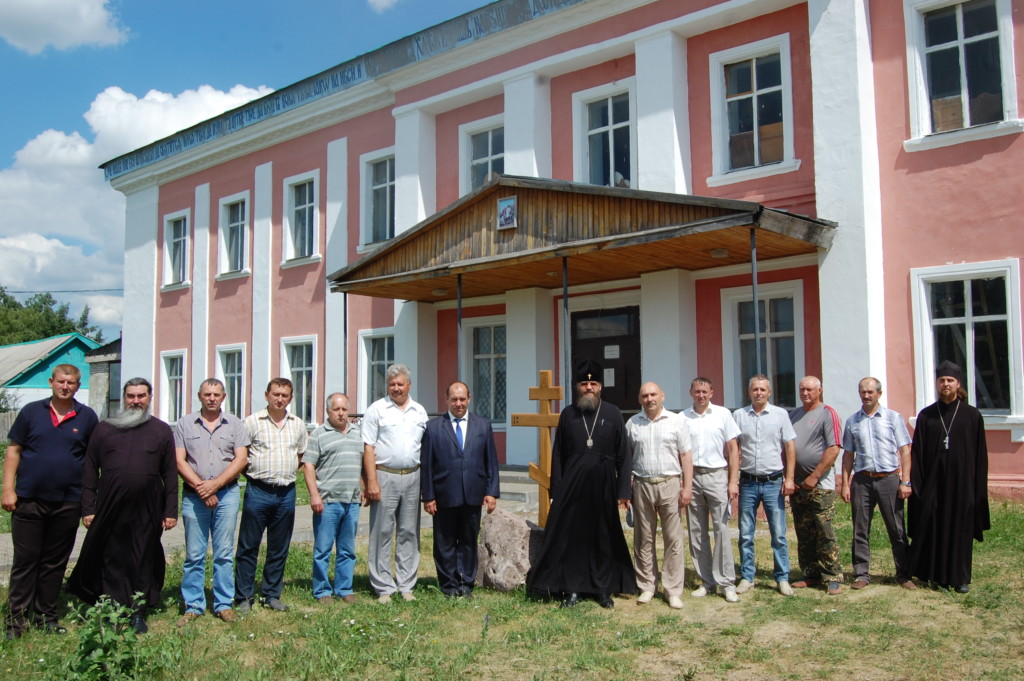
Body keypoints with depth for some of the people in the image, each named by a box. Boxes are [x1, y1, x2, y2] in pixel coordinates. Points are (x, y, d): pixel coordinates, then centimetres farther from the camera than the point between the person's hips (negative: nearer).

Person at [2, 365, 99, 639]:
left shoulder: (87, 417, 3)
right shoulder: (31, 411, 3)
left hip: (67, 503, 1)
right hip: (29, 500, -1)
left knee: (55, 563, 10)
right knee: (24, 560, 5)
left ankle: (46, 615, 21)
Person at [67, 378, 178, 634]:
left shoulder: (162, 431, 7)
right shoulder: (104, 429, 8)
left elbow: (170, 473, 5)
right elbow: (89, 471, 7)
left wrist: (171, 511, 1)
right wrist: (88, 508, 1)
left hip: (147, 510, 0)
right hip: (109, 509, 1)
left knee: (143, 563, 6)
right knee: (111, 561, 5)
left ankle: (138, 614, 17)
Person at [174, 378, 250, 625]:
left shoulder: (234, 424, 7)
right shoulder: (185, 424, 6)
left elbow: (241, 459, 0)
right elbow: (179, 461, 0)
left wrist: (215, 484, -10)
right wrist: (200, 487, -10)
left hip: (227, 493, 0)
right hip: (194, 495, 0)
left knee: (224, 553, 4)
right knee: (194, 554, 4)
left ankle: (224, 604, 12)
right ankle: (193, 605, 13)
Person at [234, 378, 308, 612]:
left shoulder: (298, 425, 9)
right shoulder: (252, 422, -2)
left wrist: (288, 473, 11)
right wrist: (254, 473, -4)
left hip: (286, 493, 4)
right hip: (258, 491, -3)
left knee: (279, 549, 11)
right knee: (248, 547, 2)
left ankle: (272, 595, 23)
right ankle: (243, 597, 12)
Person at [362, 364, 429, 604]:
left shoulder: (420, 412, 11)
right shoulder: (377, 409, 0)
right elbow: (368, 448, -4)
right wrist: (372, 481, -11)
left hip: (412, 477, 4)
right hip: (385, 476, -3)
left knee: (409, 533, 8)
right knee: (382, 533, 1)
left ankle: (406, 585, 17)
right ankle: (383, 587, 10)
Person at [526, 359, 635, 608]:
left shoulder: (613, 414, 1)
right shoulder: (567, 415, 4)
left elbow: (623, 455, 1)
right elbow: (557, 455, 5)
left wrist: (624, 490, -4)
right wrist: (556, 490, 0)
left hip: (603, 487, 0)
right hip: (572, 487, 1)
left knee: (604, 538, 8)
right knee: (570, 537, 3)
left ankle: (603, 589, 21)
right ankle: (571, 589, 14)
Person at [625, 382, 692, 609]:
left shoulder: (677, 421, 3)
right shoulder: (632, 423, 8)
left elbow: (685, 456, 2)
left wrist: (687, 486, -4)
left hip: (670, 485, -2)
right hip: (642, 486, 2)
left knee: (673, 539, 1)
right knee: (644, 539, 8)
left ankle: (673, 590, 11)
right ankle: (646, 586, 19)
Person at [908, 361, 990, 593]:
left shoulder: (972, 415, 2)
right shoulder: (926, 415, 5)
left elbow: (980, 454, 2)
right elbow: (917, 452, 2)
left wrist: (978, 486, -3)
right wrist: (915, 483, -5)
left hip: (962, 482, -1)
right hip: (932, 483, 1)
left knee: (960, 529, 5)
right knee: (932, 528, 3)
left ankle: (960, 577, 17)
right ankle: (933, 574, 16)